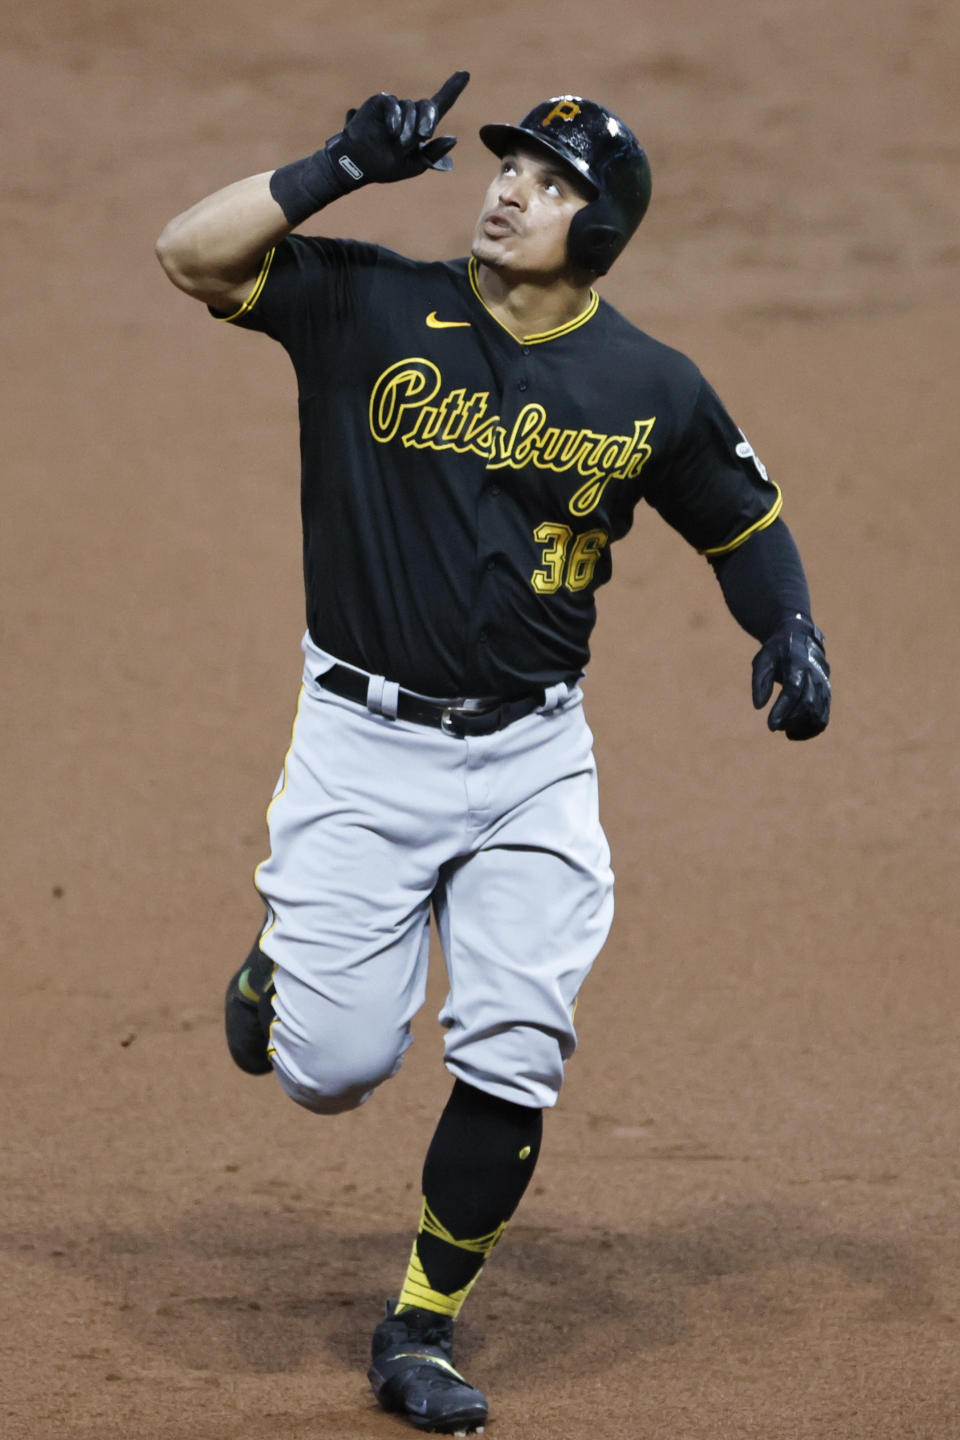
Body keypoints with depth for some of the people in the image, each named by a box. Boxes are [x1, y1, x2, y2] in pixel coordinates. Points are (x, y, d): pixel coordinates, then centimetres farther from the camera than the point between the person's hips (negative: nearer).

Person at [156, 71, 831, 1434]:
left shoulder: (652, 390, -2)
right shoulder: (372, 308, -6)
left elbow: (745, 523, 12)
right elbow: (192, 250, -14)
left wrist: (790, 630, -7)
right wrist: (347, 163, -20)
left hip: (533, 759, 1)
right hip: (364, 744, -1)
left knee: (511, 1066, -5)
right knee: (333, 1069, -2)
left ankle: (423, 1329, 14)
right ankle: (290, 963, 35)